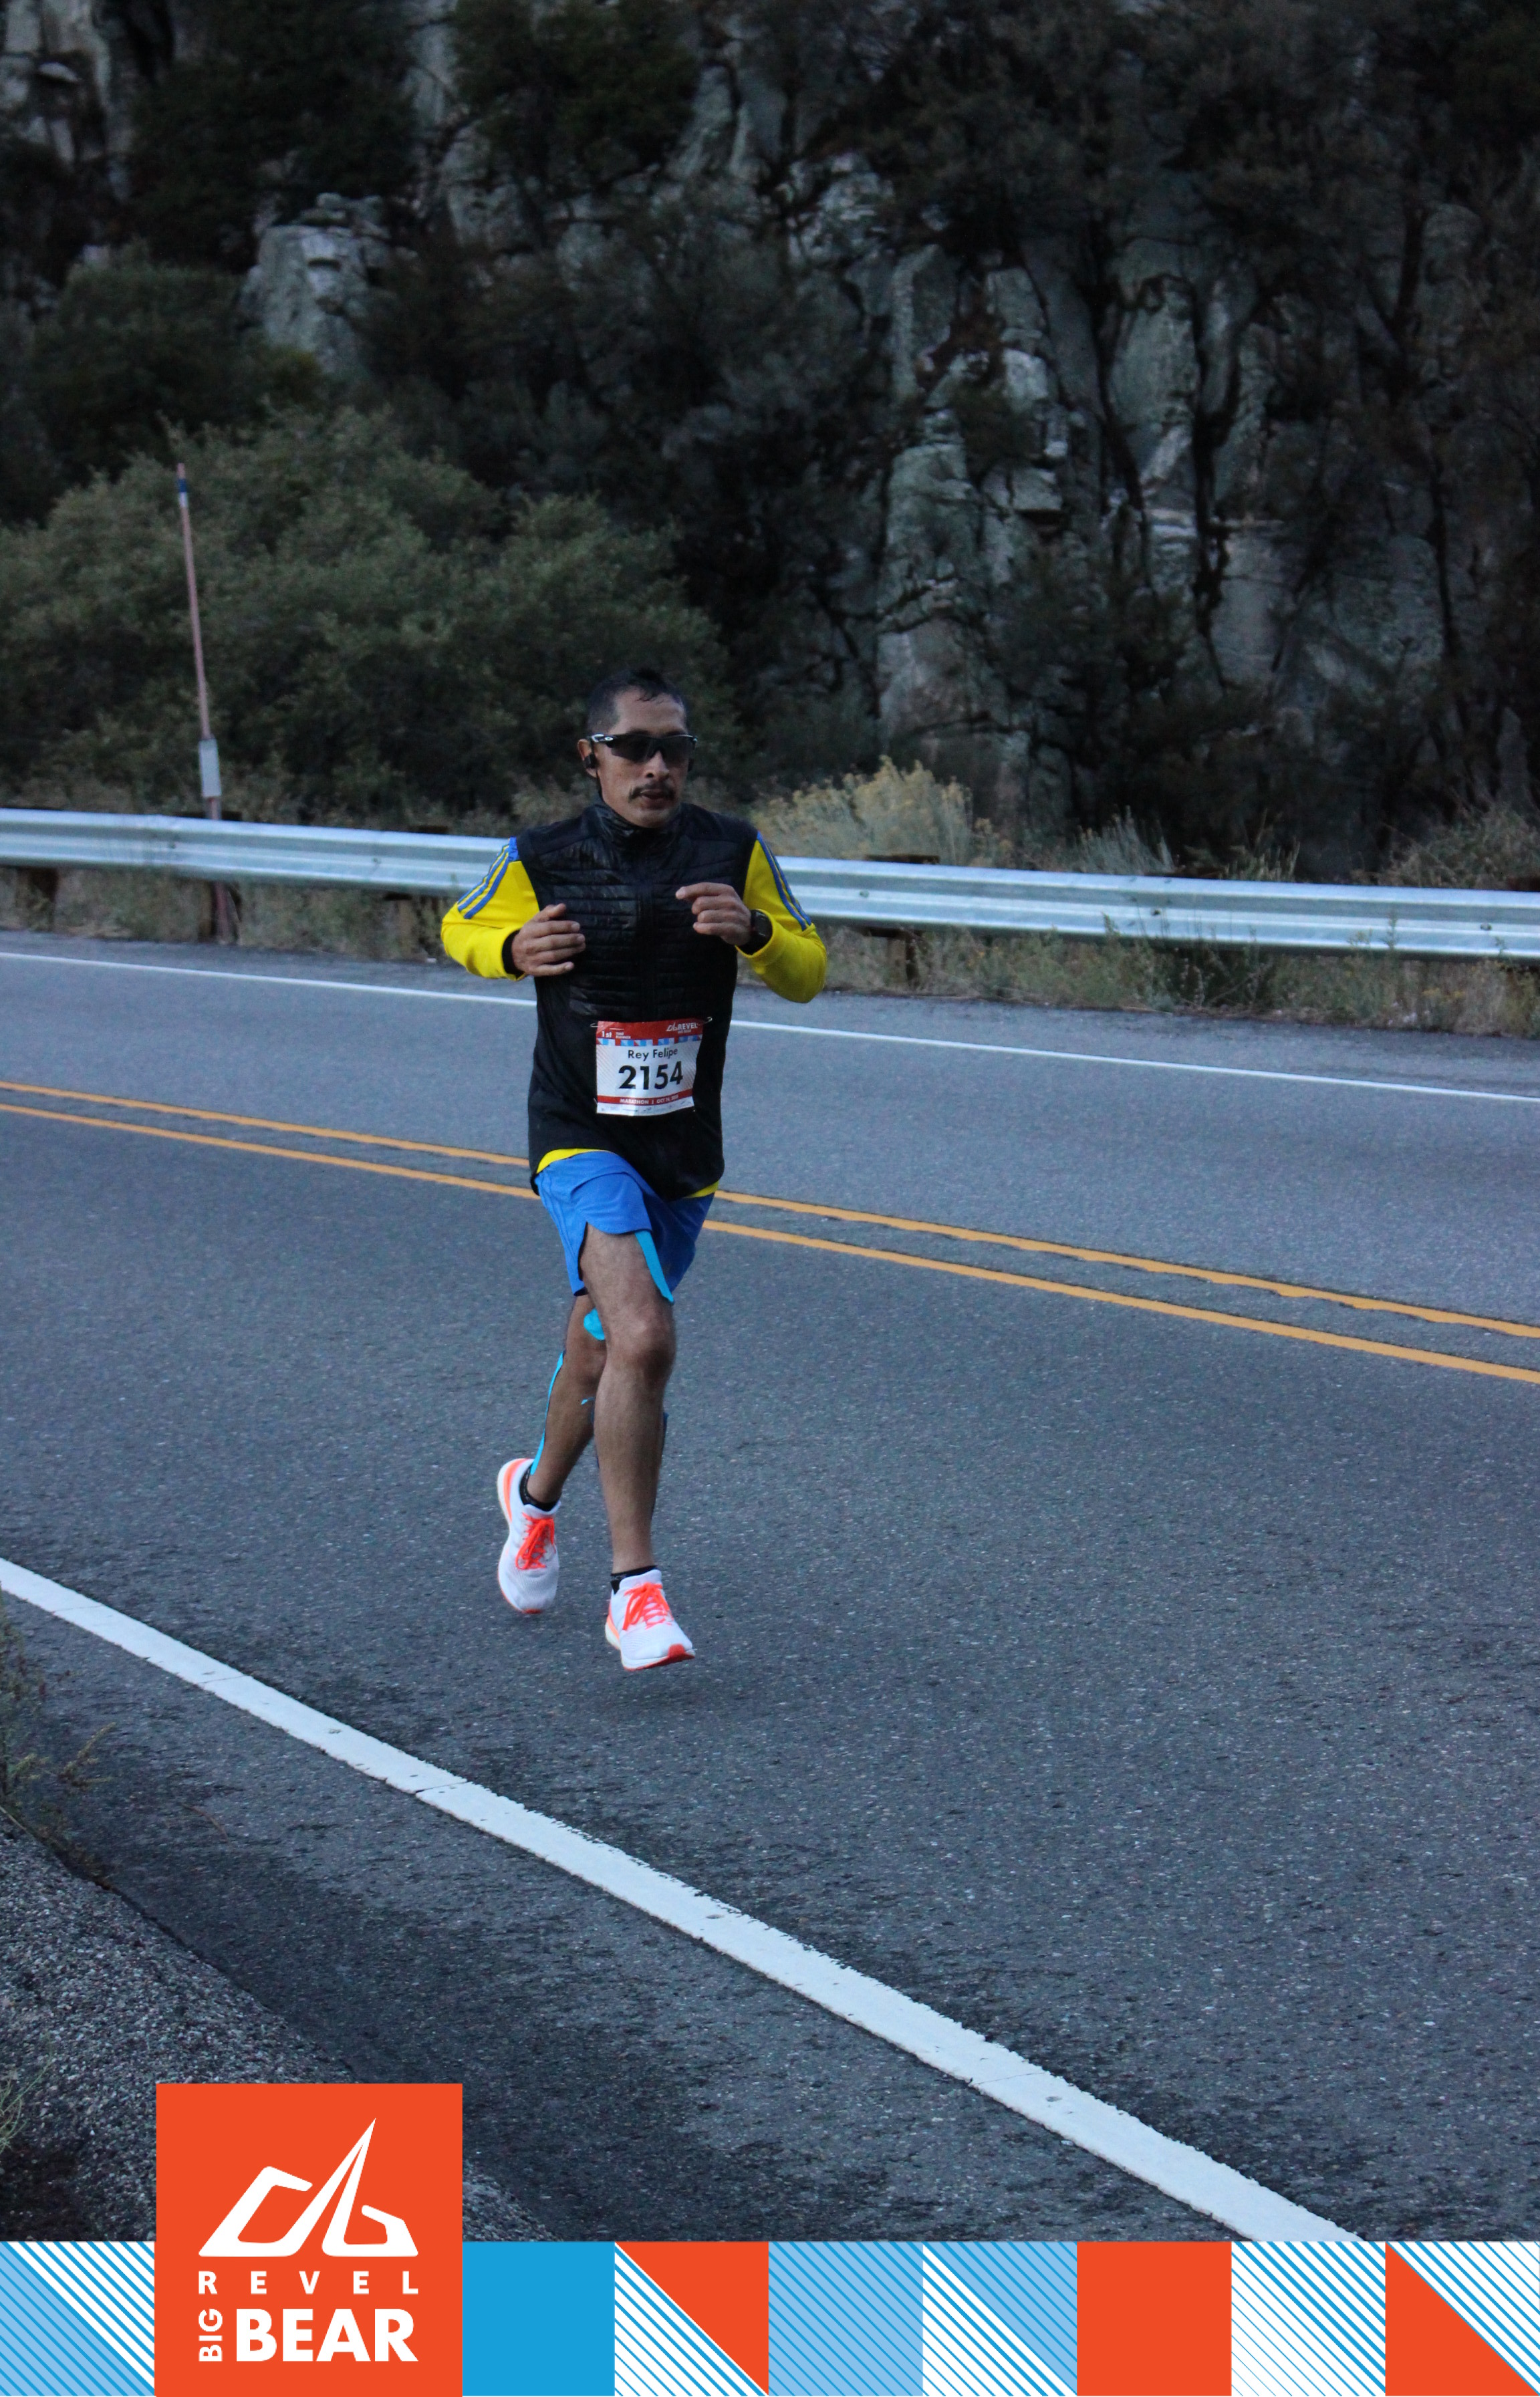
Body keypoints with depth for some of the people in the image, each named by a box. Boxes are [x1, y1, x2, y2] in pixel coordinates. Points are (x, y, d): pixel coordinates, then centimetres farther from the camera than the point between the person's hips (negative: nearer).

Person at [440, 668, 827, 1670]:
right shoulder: (540, 863, -8)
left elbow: (808, 974, 3)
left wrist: (753, 929, -19)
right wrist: (513, 950, -12)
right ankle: (636, 1587, -19)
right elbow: (464, 927, 11)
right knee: (644, 1337, -26)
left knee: (602, 1354, 18)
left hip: (684, 1153, 4)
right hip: (582, 1142, -4)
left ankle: (537, 1491, 50)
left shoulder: (734, 852, -3)